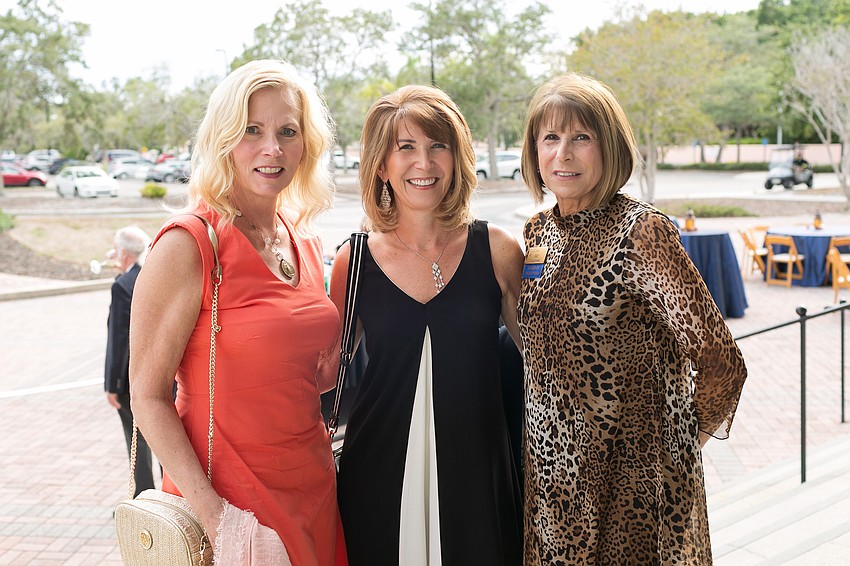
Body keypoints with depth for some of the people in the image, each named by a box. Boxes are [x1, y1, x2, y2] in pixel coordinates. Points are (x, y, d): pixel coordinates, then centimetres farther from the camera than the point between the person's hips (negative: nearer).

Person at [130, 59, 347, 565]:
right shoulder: (189, 244, -15)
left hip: (314, 488, 6)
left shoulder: (305, 243, 4)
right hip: (234, 500, -6)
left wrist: (338, 365, -1)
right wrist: (214, 514, -22)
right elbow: (149, 396, -15)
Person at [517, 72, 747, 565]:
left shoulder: (640, 230, -18)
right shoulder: (538, 232, 3)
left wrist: (683, 436, -7)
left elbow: (719, 362, -21)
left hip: (630, 470, -6)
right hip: (550, 466, 6)